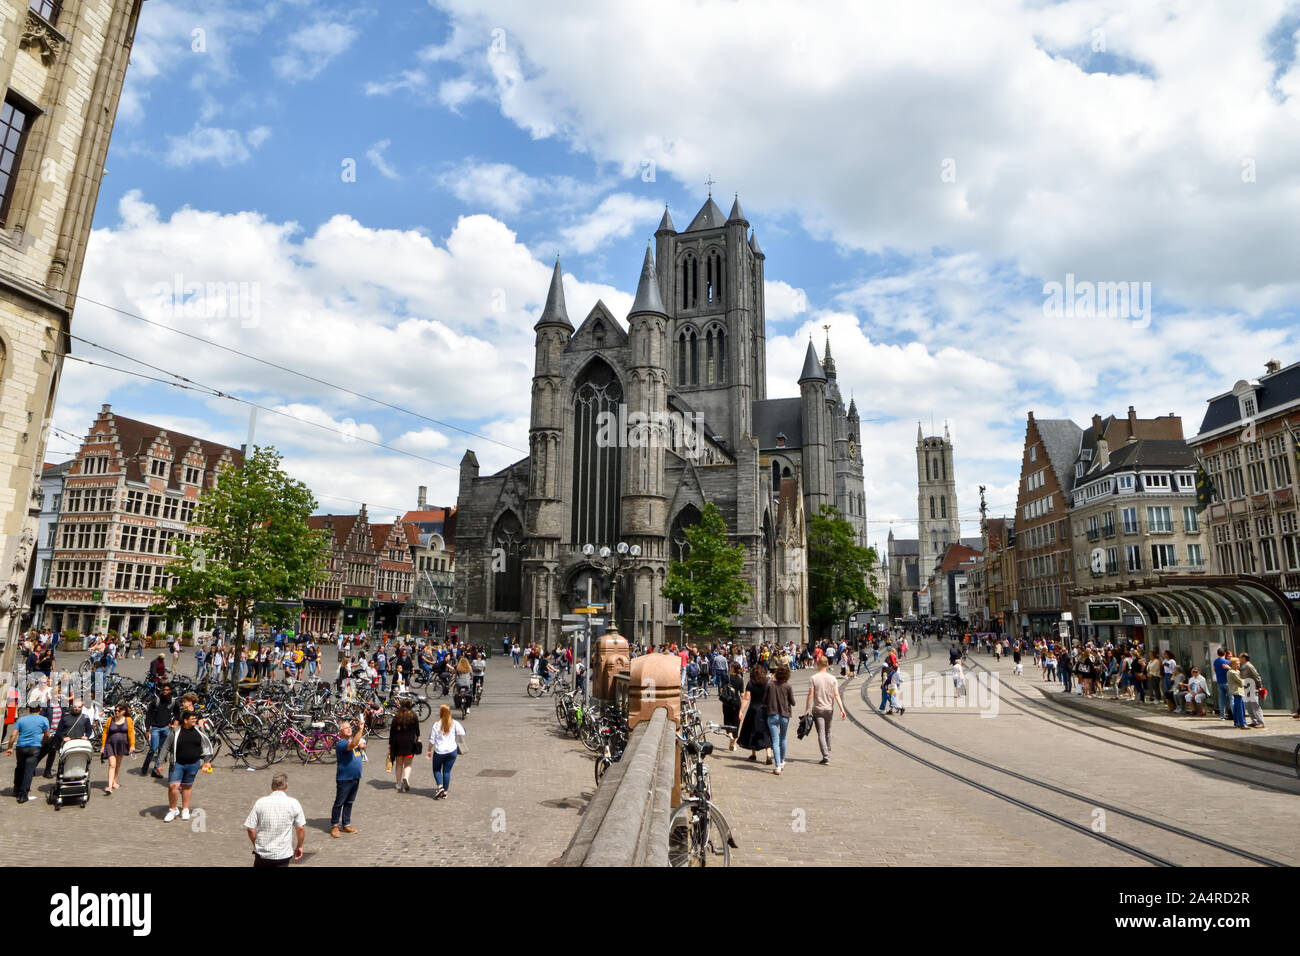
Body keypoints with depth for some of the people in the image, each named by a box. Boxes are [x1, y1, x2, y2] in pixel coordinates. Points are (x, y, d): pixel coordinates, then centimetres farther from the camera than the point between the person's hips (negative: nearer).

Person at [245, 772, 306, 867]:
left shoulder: (261, 802, -6)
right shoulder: (293, 803, -8)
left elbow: (250, 829, -5)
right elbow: (301, 828, -5)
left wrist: (256, 845, 13)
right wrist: (299, 847, 11)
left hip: (262, 853, 1)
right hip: (283, 854, -1)